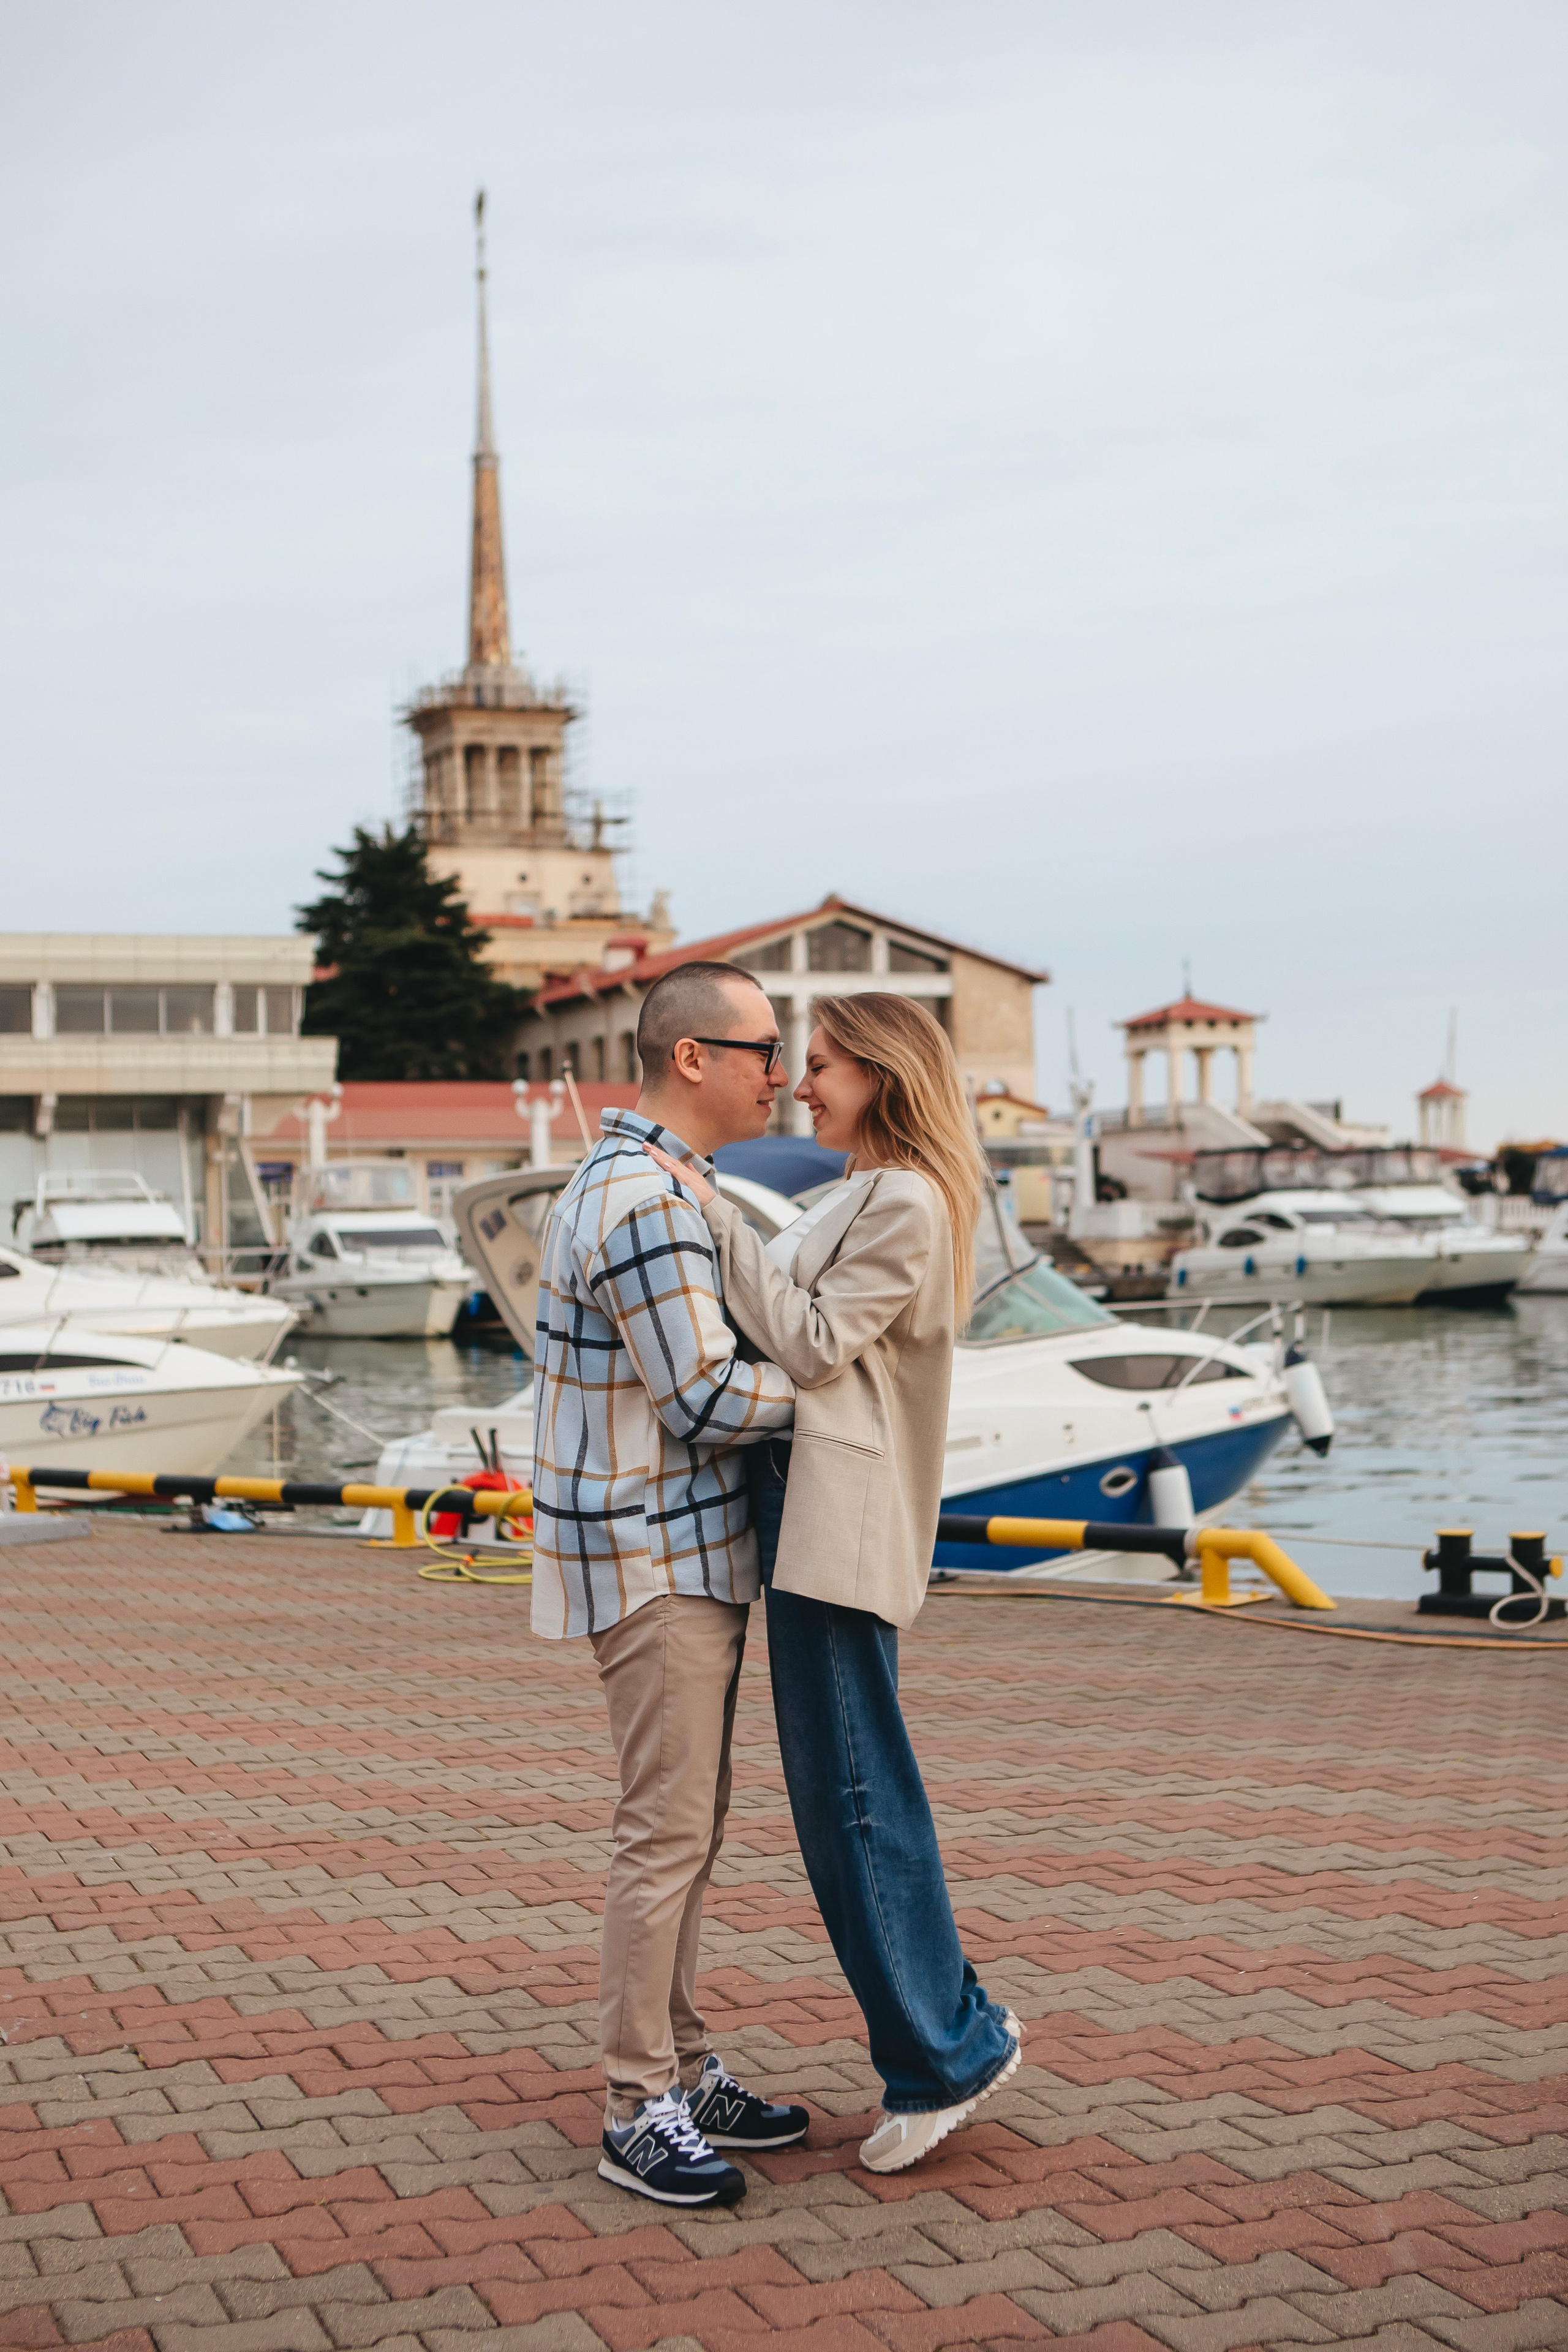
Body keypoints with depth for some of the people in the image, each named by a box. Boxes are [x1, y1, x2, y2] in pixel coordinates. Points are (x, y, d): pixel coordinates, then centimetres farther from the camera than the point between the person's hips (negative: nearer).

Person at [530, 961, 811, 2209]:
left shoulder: (641, 1181, 14)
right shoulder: (644, 1202, -20)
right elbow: (709, 1401, -21)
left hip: (694, 1554, 11)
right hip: (654, 1560, -11)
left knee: (691, 1826, 15)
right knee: (666, 1834, -5)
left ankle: (689, 2073, 24)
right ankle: (638, 2113, 4)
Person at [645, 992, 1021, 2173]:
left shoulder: (907, 1203, -11)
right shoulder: (861, 1196, 20)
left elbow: (812, 1344, -16)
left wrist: (718, 1215, -15)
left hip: (841, 1526, -10)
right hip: (805, 1512, 10)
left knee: (853, 1796, -5)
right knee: (847, 1794, 12)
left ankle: (945, 2051, 6)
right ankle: (956, 2032, 20)